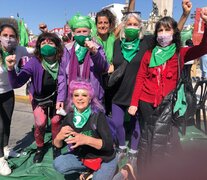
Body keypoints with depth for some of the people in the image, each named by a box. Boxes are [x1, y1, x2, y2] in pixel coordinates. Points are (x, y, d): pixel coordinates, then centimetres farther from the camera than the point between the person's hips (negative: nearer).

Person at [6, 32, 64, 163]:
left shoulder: (62, 60, -24)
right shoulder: (34, 63, -28)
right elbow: (16, 84, -33)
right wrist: (11, 69, -49)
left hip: (56, 96, 1)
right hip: (39, 97, -1)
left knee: (56, 121, -8)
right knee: (40, 123, -13)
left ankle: (56, 146, 23)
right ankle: (40, 148, 18)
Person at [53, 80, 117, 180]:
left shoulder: (98, 115, -23)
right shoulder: (69, 117, -11)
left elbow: (109, 144, -27)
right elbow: (58, 145, -5)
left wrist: (86, 140, -40)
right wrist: (59, 137, -28)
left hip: (104, 160, -3)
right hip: (82, 157, 4)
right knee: (58, 164, -13)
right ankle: (88, 169, 7)